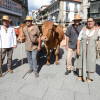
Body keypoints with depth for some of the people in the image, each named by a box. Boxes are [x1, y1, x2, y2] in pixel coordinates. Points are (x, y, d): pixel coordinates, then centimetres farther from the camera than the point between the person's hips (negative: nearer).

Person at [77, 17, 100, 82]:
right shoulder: (83, 30, -3)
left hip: (91, 50, -1)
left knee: (90, 62, 5)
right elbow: (79, 40, -1)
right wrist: (78, 48, -5)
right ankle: (81, 75, 28)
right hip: (82, 49, 1)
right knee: (82, 61, 11)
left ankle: (89, 77, 24)